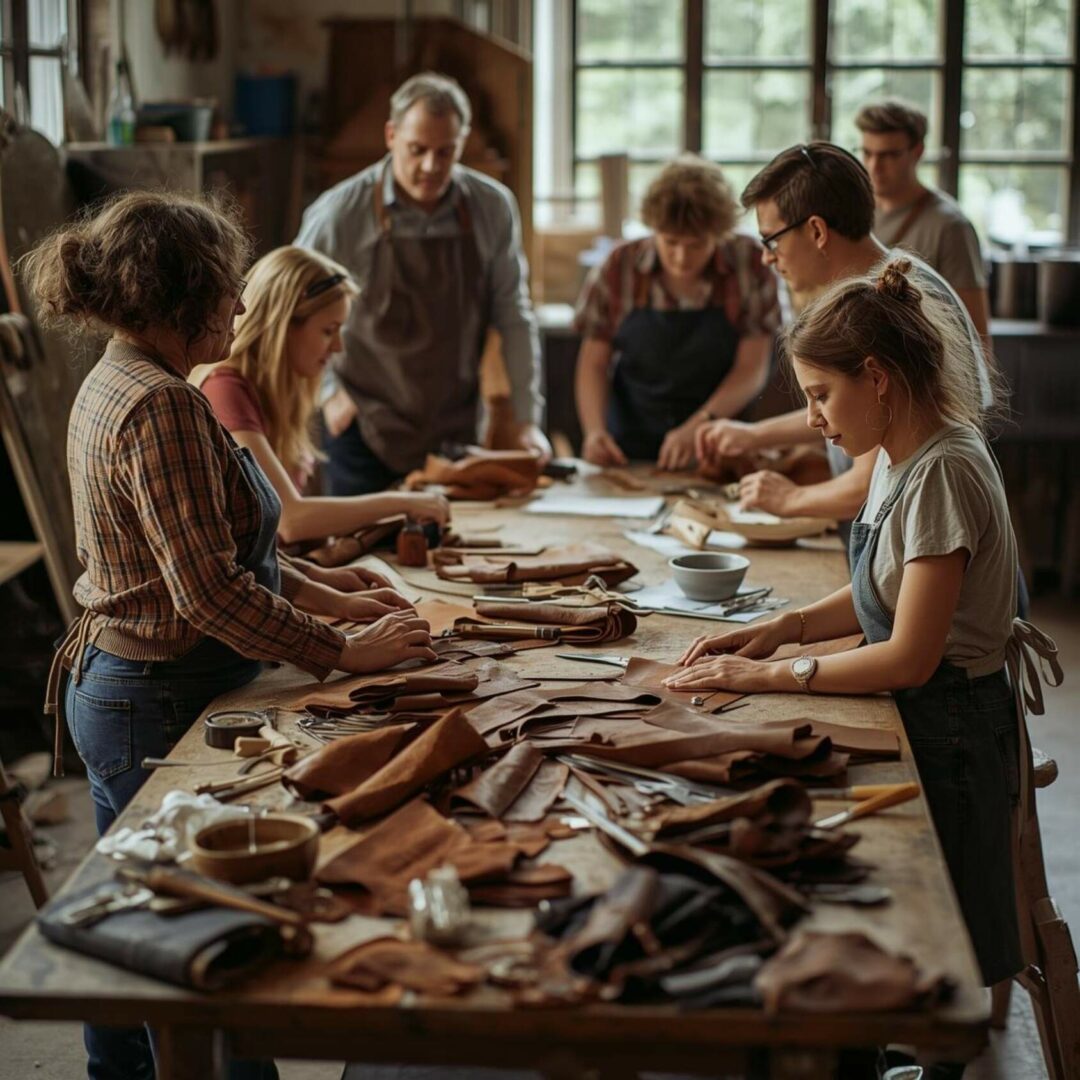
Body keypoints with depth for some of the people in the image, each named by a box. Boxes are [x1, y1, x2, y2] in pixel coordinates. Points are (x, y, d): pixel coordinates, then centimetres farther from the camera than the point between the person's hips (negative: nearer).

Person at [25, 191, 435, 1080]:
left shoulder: (118, 384, 9)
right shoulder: (159, 407, -23)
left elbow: (209, 542, 16)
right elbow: (211, 591, -27)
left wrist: (326, 597, 11)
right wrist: (347, 653, -19)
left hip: (110, 685, 10)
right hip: (161, 705, -10)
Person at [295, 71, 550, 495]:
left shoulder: (493, 208, -3)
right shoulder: (340, 213, -11)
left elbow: (513, 317, 2)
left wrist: (527, 418, -1)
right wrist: (327, 392, -4)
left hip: (457, 430, 3)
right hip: (366, 434, -2)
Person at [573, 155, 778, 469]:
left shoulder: (748, 263, -2)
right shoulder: (620, 268, 0)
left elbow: (752, 369, -4)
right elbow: (594, 363, 6)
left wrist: (698, 426, -18)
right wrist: (594, 430, -12)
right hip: (627, 452, 1)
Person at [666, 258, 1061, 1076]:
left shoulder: (943, 472, -23)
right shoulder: (901, 457, 6)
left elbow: (911, 656, -24)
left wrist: (773, 677, -18)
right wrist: (785, 627, 2)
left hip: (946, 728, -9)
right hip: (912, 714, 9)